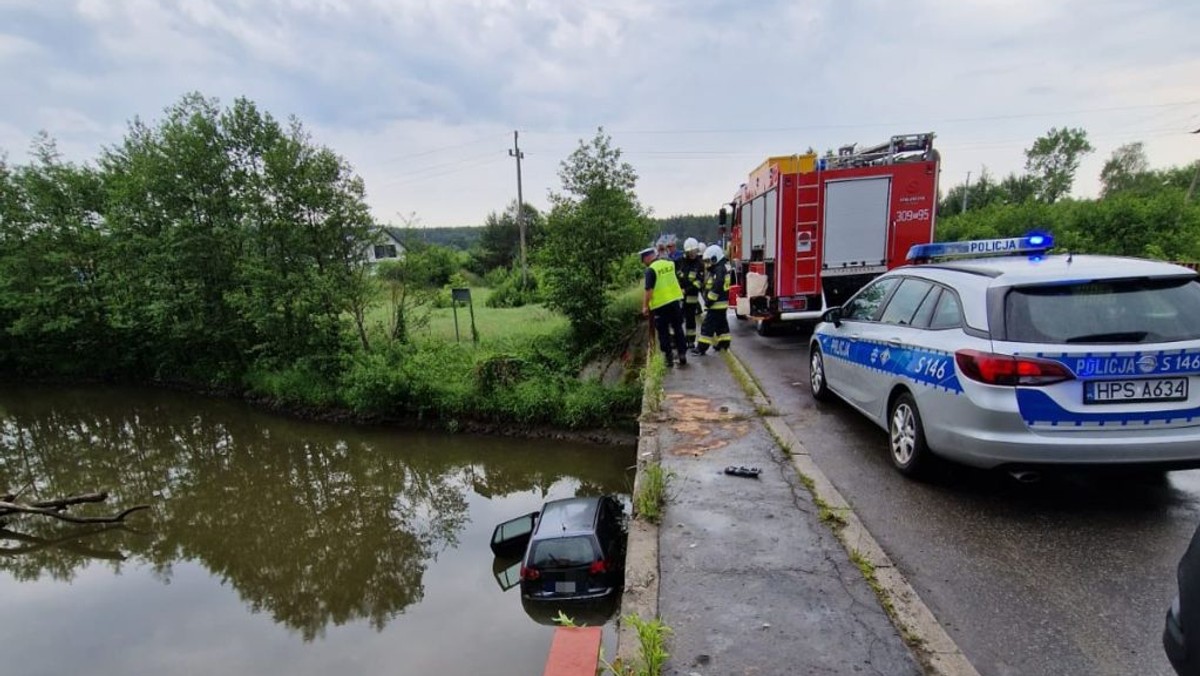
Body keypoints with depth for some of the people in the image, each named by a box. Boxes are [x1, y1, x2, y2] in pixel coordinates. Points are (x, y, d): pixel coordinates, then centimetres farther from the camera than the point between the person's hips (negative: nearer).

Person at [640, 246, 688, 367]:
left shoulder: (651, 270, -15)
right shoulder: (670, 263, 4)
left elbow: (649, 290, -18)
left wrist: (645, 306, -11)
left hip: (660, 304, -6)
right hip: (676, 300, 6)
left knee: (663, 332, 7)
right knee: (678, 329, 15)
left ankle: (669, 357, 10)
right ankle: (682, 355, 18)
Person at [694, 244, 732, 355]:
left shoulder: (719, 270, -19)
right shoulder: (721, 268, 15)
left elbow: (716, 288, -26)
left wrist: (708, 301, -20)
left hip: (716, 303, -11)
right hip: (722, 303, 11)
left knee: (708, 326, -8)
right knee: (722, 325, 17)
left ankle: (702, 348, -6)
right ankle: (723, 344, 25)